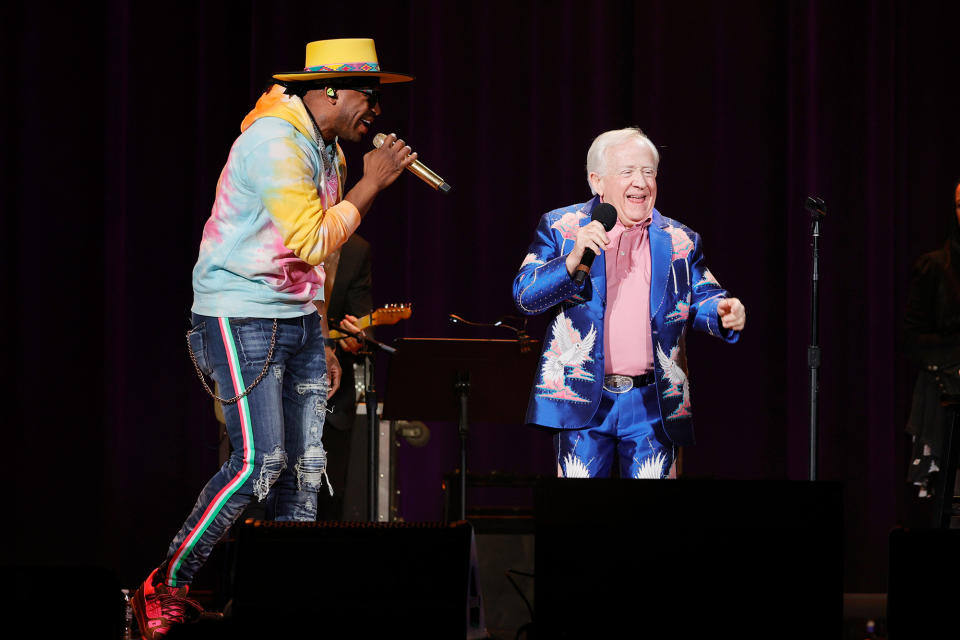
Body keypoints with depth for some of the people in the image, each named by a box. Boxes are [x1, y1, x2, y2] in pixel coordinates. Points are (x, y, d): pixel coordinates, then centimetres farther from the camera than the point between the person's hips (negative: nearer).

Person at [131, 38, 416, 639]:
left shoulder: (327, 150, 14)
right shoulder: (275, 143, -17)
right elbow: (312, 242, -23)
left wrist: (319, 341, 19)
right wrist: (370, 184, -15)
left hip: (301, 319, 9)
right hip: (242, 318, -9)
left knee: (306, 466, 3)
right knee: (259, 461, -16)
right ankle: (164, 589, -7)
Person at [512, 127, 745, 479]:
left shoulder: (680, 241, 12)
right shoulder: (561, 227, 5)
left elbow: (703, 299, 14)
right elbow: (524, 295, -2)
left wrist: (723, 312, -10)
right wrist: (572, 261, -20)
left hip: (653, 408, 2)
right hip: (582, 398, -2)